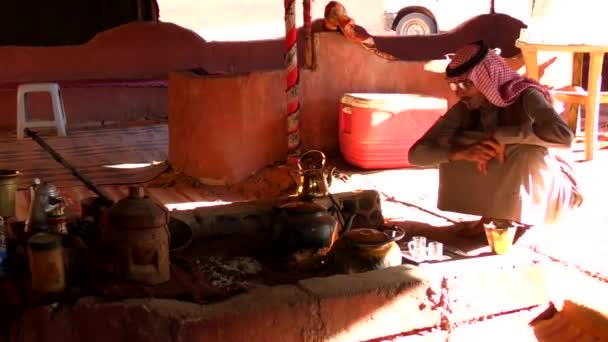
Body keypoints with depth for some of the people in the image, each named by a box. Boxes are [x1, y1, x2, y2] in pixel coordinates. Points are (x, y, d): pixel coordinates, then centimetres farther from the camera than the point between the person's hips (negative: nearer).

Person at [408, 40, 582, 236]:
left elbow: (564, 135, -45)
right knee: (450, 151, -16)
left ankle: (518, 219, -10)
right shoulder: (463, 110, -14)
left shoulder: (524, 96, -26)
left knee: (529, 150, -35)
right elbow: (416, 154, -20)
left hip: (540, 190, -4)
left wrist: (501, 135, -39)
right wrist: (462, 152, -38)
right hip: (506, 188, 4)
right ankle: (494, 212, -2)